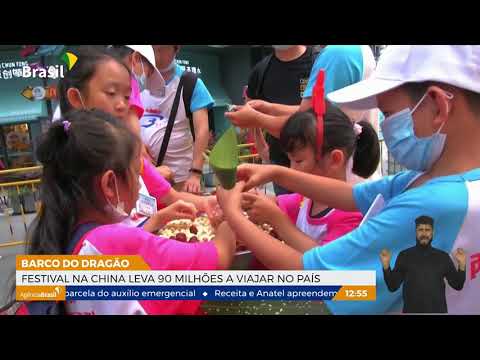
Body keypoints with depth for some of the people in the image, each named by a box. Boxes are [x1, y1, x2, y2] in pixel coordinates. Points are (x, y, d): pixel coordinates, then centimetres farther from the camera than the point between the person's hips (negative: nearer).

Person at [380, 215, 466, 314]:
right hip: (412, 311, -1)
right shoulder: (404, 256, 0)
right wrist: (386, 266, -16)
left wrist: (461, 265, -10)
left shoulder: (443, 257, 4)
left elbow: (457, 285, 4)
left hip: (437, 311, 1)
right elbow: (393, 286, -2)